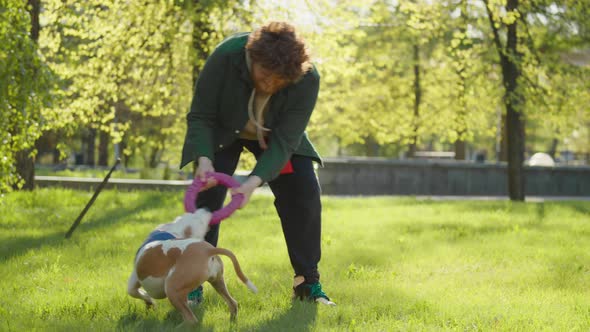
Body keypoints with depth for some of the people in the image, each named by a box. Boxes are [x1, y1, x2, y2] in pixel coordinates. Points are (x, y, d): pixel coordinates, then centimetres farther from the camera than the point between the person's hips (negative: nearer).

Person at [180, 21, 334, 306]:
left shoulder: (307, 80, -34)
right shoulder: (226, 56, -37)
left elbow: (284, 141, -32)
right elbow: (200, 117, -26)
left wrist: (255, 181, -45)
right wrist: (204, 160, -42)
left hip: (273, 134, 1)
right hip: (223, 130, -1)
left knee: (304, 194, -10)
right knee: (207, 193, -15)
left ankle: (307, 282, 3)